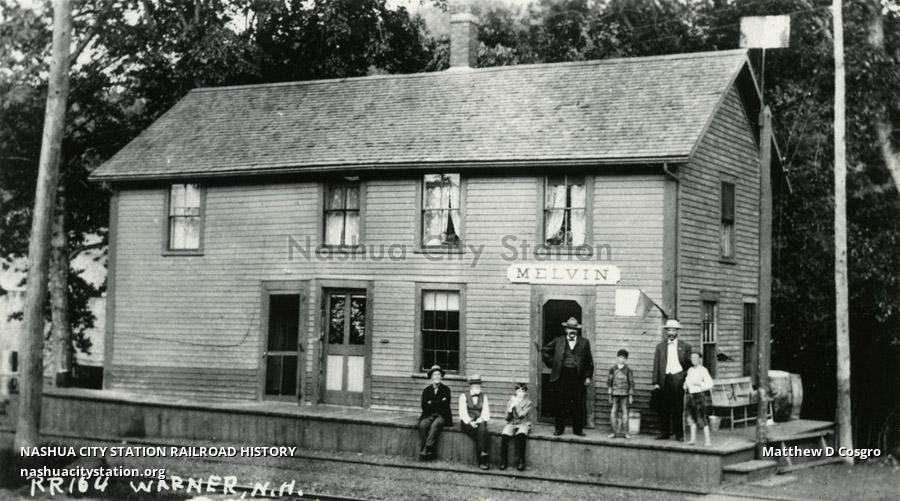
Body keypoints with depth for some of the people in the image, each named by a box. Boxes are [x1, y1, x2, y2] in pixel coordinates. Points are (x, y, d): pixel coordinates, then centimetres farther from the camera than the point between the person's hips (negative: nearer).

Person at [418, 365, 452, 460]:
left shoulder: (445, 389, 7)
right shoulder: (426, 390, 12)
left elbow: (445, 405, -7)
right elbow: (424, 406, -1)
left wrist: (431, 403, -5)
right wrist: (438, 403, -8)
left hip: (442, 416, -2)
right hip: (429, 416, 2)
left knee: (435, 425, -34)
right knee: (423, 425, -30)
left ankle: (427, 449, -38)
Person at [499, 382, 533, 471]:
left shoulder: (528, 403, 4)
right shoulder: (510, 401, 13)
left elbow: (521, 414, -11)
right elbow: (507, 418, 7)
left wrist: (516, 405, -9)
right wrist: (511, 407, -7)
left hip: (523, 424, -2)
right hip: (511, 424, 2)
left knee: (520, 435, -37)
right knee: (504, 435, -30)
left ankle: (520, 461, -29)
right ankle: (503, 461, -20)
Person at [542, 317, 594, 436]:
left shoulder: (584, 342, 8)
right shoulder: (558, 341, 8)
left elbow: (589, 361, 8)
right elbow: (545, 350, 17)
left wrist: (588, 377, 1)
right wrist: (551, 364, 9)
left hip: (578, 376, 0)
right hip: (562, 375, 0)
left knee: (578, 404, 1)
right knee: (561, 403, 2)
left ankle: (578, 429, 10)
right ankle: (559, 428, 11)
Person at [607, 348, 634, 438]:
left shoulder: (628, 370, 2)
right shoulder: (613, 369, 6)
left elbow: (631, 383, 5)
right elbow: (609, 382, 10)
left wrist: (631, 396, 1)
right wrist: (610, 394, 7)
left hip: (625, 394, -1)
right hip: (615, 394, 1)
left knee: (625, 412, -1)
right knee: (613, 412, -3)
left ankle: (624, 432, 5)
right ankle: (615, 431, 3)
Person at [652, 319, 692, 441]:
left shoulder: (685, 347, 7)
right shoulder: (660, 346, 12)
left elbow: (689, 365, 7)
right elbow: (656, 365, 9)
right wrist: (655, 382, 2)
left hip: (678, 378, -2)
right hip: (665, 379, 2)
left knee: (678, 408, -3)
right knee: (665, 408, 4)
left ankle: (679, 434, 2)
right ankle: (665, 432, 11)